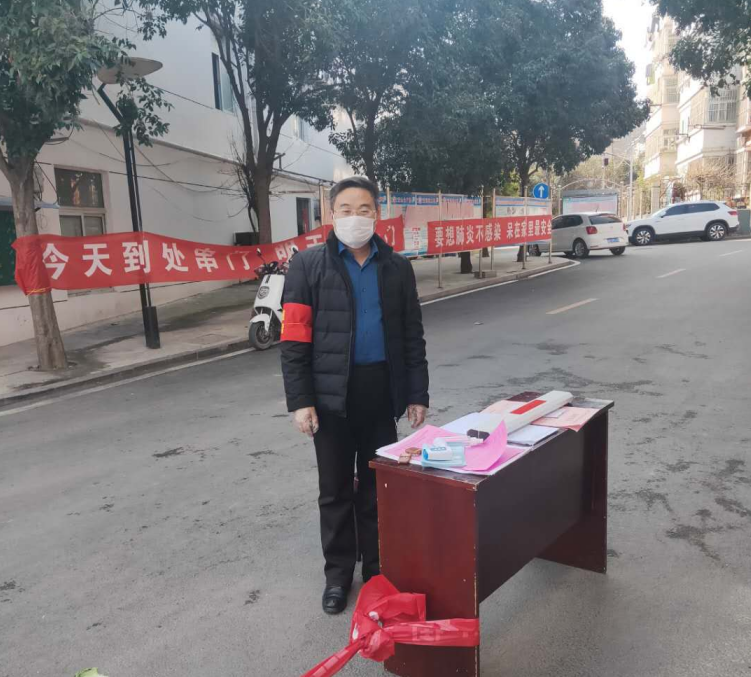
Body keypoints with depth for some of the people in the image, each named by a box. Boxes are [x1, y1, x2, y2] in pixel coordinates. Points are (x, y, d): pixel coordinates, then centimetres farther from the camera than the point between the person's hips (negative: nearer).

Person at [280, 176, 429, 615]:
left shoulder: (397, 267, 6)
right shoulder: (309, 265, -2)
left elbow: (412, 336, 9)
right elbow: (295, 339, -5)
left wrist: (417, 393, 4)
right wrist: (299, 400, -11)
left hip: (381, 392, 2)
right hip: (332, 393, -2)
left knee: (377, 487, 13)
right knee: (336, 490, 10)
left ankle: (377, 570, 31)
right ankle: (338, 574, 27)